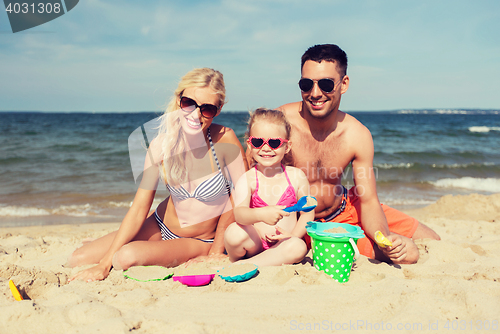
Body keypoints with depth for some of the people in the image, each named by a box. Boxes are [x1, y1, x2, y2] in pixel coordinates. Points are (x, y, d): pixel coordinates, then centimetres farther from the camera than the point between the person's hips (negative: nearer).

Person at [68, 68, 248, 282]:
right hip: (160, 227, 3)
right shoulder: (161, 146, -15)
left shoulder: (225, 140, -24)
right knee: (78, 260, -5)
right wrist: (104, 264, -17)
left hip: (200, 243, -3)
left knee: (127, 257, -29)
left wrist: (215, 253, -10)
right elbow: (139, 208, -12)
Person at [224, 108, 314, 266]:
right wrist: (261, 214, -42)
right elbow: (239, 213, -22)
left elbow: (307, 212, 7)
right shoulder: (247, 179, -6)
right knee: (234, 233, -32)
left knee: (298, 247, -31)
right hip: (254, 243, -2)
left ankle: (245, 265, -19)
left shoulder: (297, 176, 1)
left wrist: (294, 235, -9)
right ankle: (235, 261, 2)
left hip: (282, 244, 2)